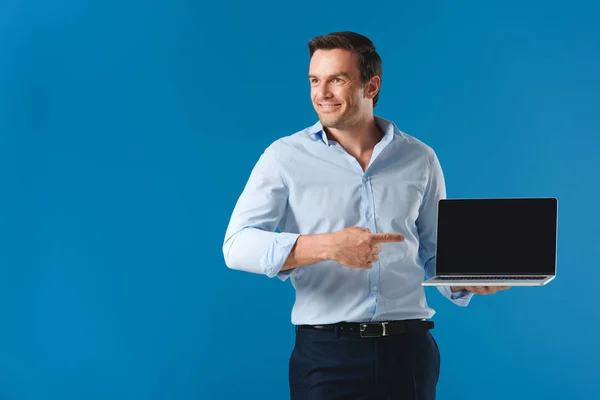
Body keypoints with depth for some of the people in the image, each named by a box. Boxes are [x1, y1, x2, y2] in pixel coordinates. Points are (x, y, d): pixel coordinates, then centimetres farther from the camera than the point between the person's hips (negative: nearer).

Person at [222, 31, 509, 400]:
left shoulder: (420, 159, 8)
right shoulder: (286, 157, -1)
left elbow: (436, 253, 15)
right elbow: (238, 246, -11)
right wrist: (327, 246, -24)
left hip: (408, 349, 2)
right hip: (326, 353, -2)